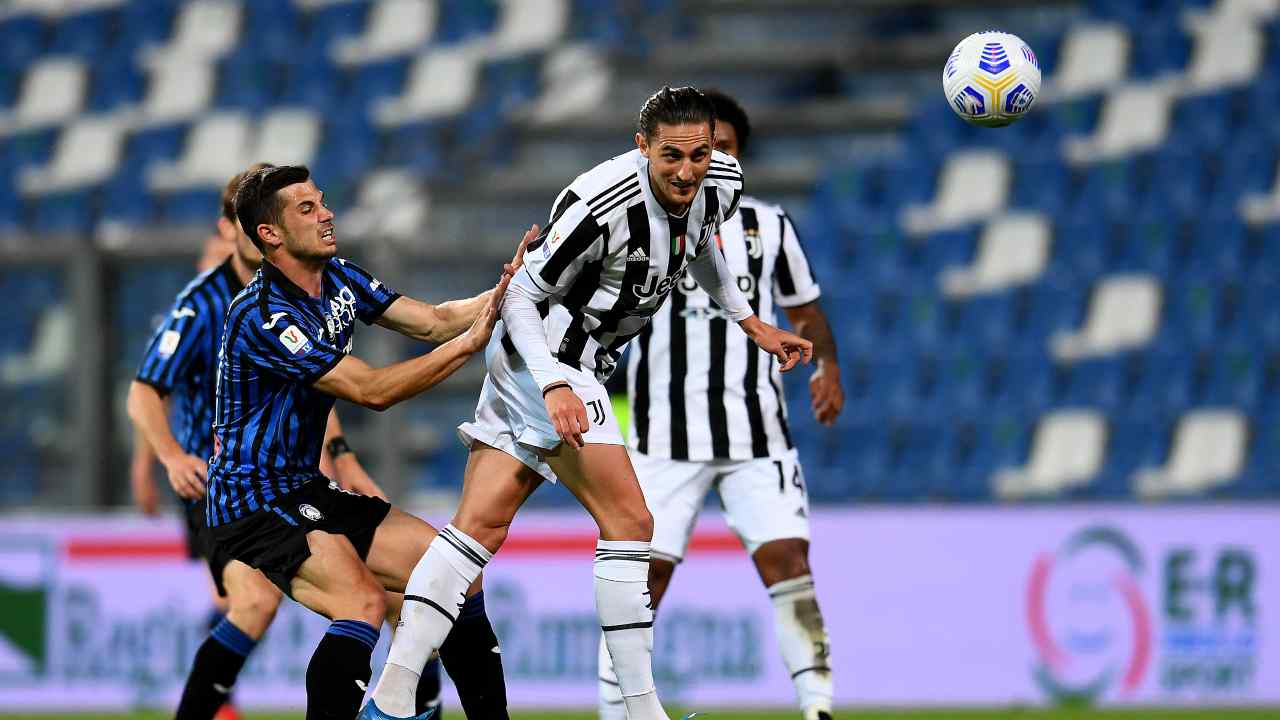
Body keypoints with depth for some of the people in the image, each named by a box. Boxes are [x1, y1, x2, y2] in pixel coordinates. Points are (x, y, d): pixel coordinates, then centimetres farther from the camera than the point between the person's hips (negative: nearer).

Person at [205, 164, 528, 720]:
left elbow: (432, 321, 7)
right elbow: (372, 391, -22)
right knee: (363, 603, -30)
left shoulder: (338, 279, 7)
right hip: (253, 501, -10)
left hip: (306, 488, 10)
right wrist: (468, 342, -21)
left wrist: (507, 291, -10)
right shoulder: (262, 317, -21)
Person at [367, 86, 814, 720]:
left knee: (481, 526, 2)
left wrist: (752, 323, 26)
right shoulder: (600, 206, -27)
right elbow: (522, 296, -19)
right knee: (629, 521, -12)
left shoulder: (721, 183, -3)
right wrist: (555, 387, -30)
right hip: (546, 360, -8)